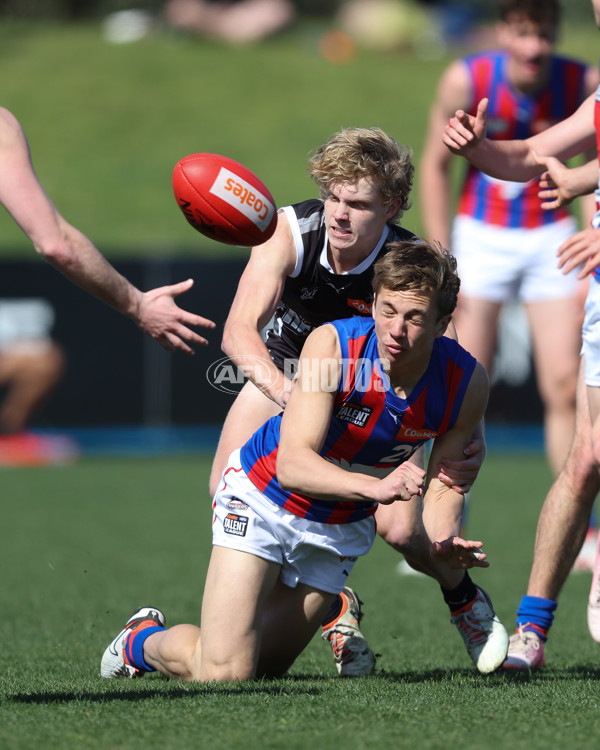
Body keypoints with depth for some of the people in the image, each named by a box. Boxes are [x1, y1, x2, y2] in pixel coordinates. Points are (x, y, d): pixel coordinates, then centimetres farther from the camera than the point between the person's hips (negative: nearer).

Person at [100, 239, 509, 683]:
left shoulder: (467, 382, -19)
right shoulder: (332, 344, -30)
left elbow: (442, 485, -7)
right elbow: (292, 464, -36)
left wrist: (444, 542, -29)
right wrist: (374, 487, -52)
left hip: (341, 528, 4)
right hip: (263, 500, -4)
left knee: (261, 669, 4)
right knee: (224, 673, -13)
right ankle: (144, 639, 19)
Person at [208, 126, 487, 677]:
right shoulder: (290, 232, -31)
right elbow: (239, 329, -39)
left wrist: (470, 444, -48)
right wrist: (284, 392, -60)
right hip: (285, 366, 2)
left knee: (401, 531, -19)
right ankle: (334, 610, 1)